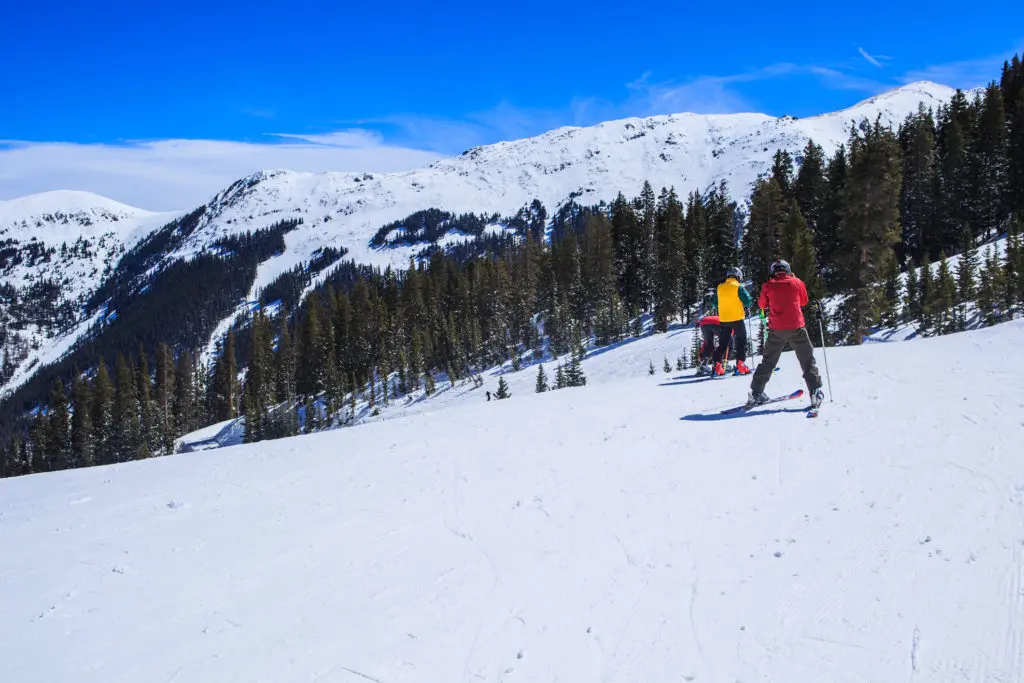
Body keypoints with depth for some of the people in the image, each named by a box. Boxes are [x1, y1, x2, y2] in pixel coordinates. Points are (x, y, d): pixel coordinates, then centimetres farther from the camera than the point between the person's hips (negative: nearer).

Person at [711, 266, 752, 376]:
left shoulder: (720, 288, 6)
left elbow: (715, 304, 13)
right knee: (741, 342, 5)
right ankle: (740, 365, -3)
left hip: (723, 320, 4)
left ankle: (717, 366, 4)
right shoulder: (738, 287, -9)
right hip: (737, 318, -4)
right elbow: (748, 301, -12)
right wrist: (745, 307, 9)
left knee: (722, 343, 11)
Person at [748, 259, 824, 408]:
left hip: (776, 329, 1)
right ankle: (815, 392, -2)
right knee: (807, 360, 7)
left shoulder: (768, 286, 1)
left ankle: (756, 393, 11)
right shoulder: (796, 282, 1)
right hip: (796, 328, -1)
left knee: (768, 361, 13)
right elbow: (804, 301, 16)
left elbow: (762, 304, 14)